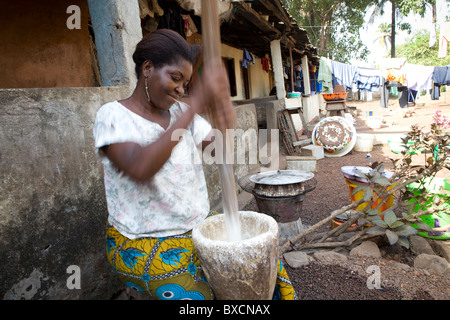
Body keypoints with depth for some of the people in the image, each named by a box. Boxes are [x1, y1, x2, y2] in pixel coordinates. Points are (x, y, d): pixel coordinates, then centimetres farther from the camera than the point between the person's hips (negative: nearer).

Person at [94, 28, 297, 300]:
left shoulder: (180, 111, 4)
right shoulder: (113, 116, -12)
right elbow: (139, 168, -33)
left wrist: (226, 121, -26)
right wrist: (197, 102, -38)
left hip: (200, 224, 5)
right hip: (143, 242, -4)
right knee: (195, 294, -27)